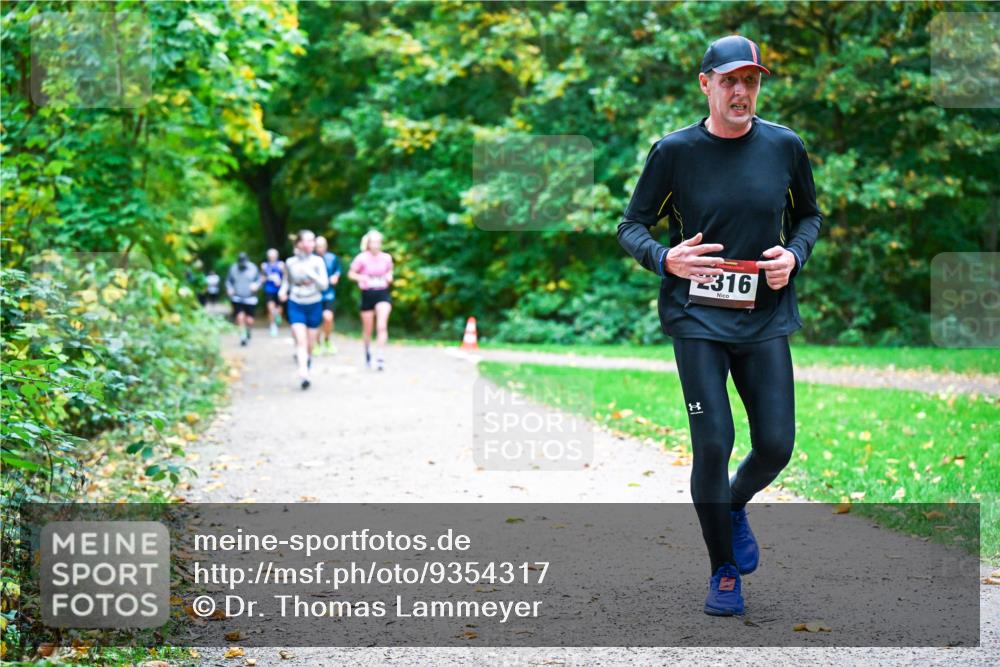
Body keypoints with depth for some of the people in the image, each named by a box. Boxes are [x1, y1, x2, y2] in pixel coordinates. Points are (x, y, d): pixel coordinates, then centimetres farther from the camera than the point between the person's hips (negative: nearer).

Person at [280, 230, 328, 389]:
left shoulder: (317, 261, -6)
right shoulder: (290, 262, -2)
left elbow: (324, 284, -10)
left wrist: (311, 274, -24)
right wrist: (283, 291, -7)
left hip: (314, 305, 1)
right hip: (296, 305, -1)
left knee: (311, 342, 10)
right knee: (301, 340, -16)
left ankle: (308, 358, 40)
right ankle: (303, 373, -24)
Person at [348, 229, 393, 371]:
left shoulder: (386, 258, 0)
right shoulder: (362, 258, -7)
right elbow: (351, 274, 1)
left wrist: (389, 277, -3)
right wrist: (361, 278, -18)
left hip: (382, 294, 1)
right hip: (367, 294, -1)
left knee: (382, 326, -16)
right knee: (367, 329, 11)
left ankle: (380, 357, -15)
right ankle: (367, 350, 40)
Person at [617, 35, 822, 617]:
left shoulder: (786, 147, 3)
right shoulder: (675, 151, -4)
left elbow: (810, 214, 17)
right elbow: (631, 226, 3)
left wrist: (794, 254, -3)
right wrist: (666, 259, -17)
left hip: (766, 317, 3)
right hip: (697, 318, -2)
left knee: (776, 446, -1)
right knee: (713, 444, -8)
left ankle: (735, 507, 34)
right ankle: (724, 574, 11)